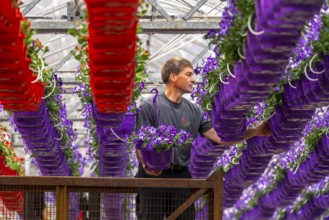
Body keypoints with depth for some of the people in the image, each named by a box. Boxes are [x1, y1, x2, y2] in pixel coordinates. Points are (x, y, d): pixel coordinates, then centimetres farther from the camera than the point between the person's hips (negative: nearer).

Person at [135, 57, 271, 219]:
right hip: (154, 175, -5)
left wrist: (255, 131, -1)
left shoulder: (194, 111, 10)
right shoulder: (150, 106, -4)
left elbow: (219, 138, 7)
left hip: (182, 176, 5)